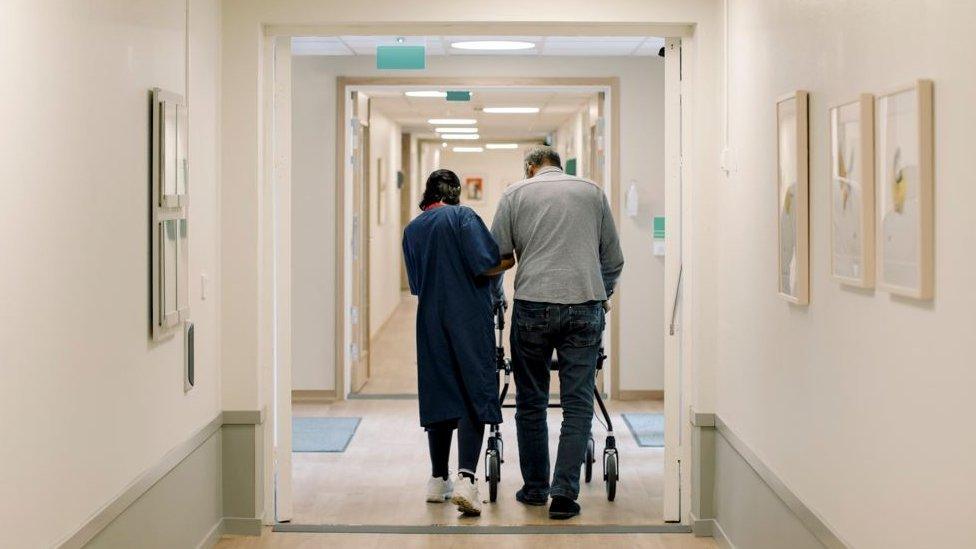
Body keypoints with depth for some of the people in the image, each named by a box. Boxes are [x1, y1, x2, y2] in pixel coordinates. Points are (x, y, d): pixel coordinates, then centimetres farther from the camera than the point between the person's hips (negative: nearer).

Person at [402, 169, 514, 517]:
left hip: (430, 321, 5)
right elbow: (486, 265, -14)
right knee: (475, 396, -7)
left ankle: (438, 480, 19)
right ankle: (466, 478, -22)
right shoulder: (463, 216, -4)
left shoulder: (411, 230, 13)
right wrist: (513, 260, 3)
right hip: (469, 319, -5)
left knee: (439, 396, 13)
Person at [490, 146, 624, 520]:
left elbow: (497, 257, 8)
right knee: (577, 404, 3)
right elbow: (614, 259, 18)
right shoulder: (592, 191, 16)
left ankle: (535, 488, 19)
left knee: (531, 402, 12)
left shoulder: (516, 193, 11)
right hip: (585, 307, 1)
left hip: (533, 305, -1)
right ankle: (565, 493, -3)